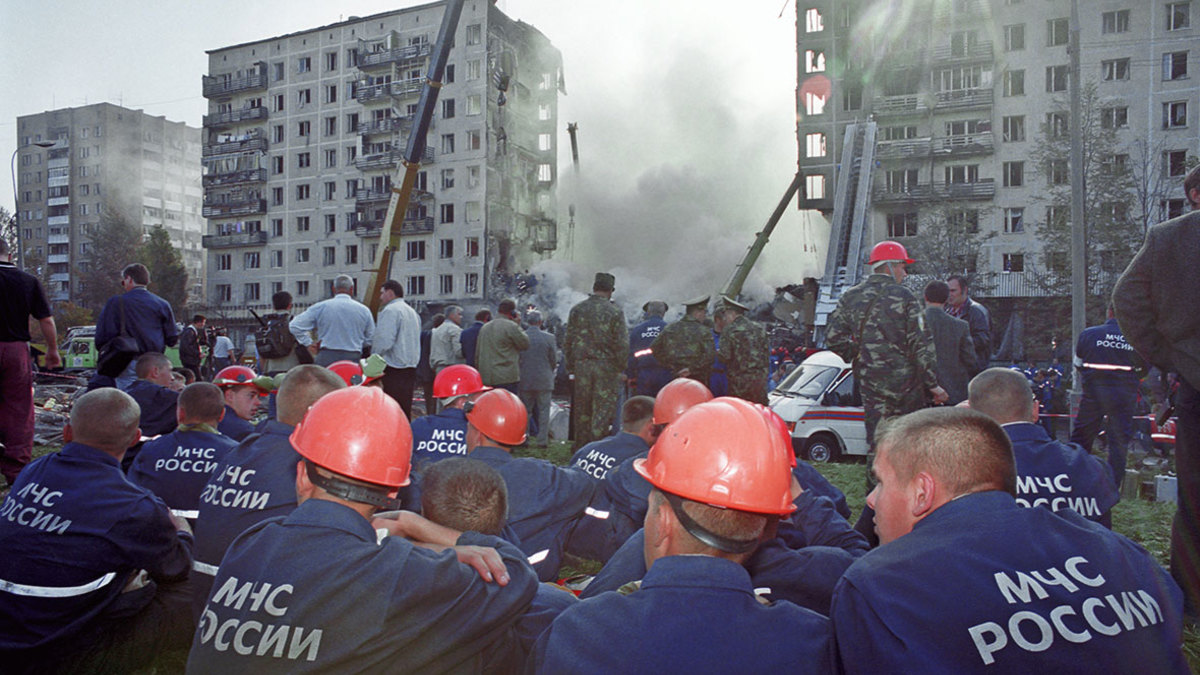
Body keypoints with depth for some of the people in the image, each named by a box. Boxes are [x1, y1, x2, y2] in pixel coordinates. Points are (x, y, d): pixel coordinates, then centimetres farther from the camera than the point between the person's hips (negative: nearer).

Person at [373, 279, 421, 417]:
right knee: (405, 410, 10)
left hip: (393, 370, -8)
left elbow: (384, 342, -17)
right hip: (411, 369, 8)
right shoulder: (413, 312, 18)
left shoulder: (390, 310, -8)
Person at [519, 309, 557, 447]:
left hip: (524, 381, 2)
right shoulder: (549, 338, -9)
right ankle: (542, 440, 7)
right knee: (543, 411, 7)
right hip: (544, 381, -2)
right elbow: (554, 361, -2)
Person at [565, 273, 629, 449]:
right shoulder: (615, 312, -4)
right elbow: (622, 344, -6)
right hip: (606, 365, -3)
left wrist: (570, 367, 13)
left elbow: (569, 341, 6)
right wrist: (621, 368, 3)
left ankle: (581, 447, 17)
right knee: (604, 407, 2)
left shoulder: (577, 310, 5)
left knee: (582, 410, 10)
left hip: (581, 364, 3)